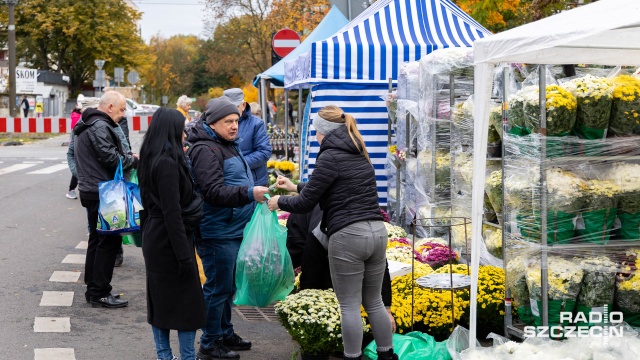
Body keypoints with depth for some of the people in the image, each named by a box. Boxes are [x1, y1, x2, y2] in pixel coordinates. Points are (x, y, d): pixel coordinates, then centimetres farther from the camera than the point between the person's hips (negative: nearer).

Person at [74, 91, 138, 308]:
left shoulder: (85, 126, 18)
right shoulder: (100, 126, -16)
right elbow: (111, 158, -21)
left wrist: (127, 158, 10)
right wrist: (133, 160, -5)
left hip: (90, 190, 11)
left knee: (97, 240, 16)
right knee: (109, 241, -6)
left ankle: (93, 289, 22)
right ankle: (100, 293, -3)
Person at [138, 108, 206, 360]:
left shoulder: (151, 159, 8)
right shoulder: (168, 163, -20)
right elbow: (172, 212, -22)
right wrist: (184, 254, -21)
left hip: (154, 237, 9)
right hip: (169, 239, -9)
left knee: (159, 299, 14)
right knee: (188, 301, 0)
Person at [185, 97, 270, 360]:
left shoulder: (228, 145, 16)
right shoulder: (206, 150, -17)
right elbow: (214, 192, -26)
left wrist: (257, 192, 24)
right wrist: (249, 193, -31)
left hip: (233, 230, 10)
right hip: (217, 233, -10)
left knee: (227, 286, 19)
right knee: (218, 288, -2)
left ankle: (225, 333, 31)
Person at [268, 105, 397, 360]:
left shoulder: (330, 157, -8)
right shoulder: (359, 155, 16)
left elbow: (305, 203, -6)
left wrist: (280, 202, 12)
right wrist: (296, 187, 34)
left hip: (348, 236, -8)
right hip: (377, 232, 8)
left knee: (350, 306, 2)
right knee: (374, 302, 16)